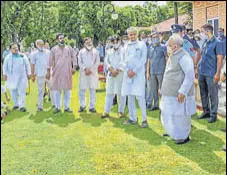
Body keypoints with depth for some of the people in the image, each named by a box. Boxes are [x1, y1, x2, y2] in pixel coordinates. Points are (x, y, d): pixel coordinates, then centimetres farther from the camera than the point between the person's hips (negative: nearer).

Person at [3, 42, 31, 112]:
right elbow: (5, 66, 9)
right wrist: (4, 74, 0)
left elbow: (27, 65, 10)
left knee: (22, 92, -6)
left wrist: (29, 74, 6)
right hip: (12, 77, 1)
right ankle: (16, 104, 21)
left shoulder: (23, 56, 4)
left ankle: (22, 106, -4)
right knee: (13, 92, 6)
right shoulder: (8, 57, 4)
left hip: (21, 77, -1)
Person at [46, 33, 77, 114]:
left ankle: (66, 107, 13)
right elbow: (50, 61, 2)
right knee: (57, 90, 3)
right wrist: (48, 71, -2)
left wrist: (74, 67, -3)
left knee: (67, 90, 4)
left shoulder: (69, 48, 7)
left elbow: (74, 57, 9)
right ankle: (57, 107, 12)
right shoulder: (54, 49, 3)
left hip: (67, 72, 1)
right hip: (57, 72, -1)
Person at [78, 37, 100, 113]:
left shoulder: (95, 51, 9)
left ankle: (92, 107, 4)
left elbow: (97, 62, 3)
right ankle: (82, 106, 12)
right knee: (82, 90, 0)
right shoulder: (81, 51, 10)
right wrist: (85, 69, -11)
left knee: (92, 90, 0)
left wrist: (91, 70, -8)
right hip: (83, 73, 0)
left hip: (93, 73, 0)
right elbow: (79, 62, 4)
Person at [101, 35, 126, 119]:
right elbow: (106, 61, 6)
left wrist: (117, 70, -14)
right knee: (109, 93, 6)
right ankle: (106, 111, 10)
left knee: (121, 93, 0)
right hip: (111, 74, 4)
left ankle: (121, 111, 10)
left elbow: (123, 62, -10)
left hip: (120, 74, -4)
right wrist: (111, 69, -9)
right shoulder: (109, 51, 14)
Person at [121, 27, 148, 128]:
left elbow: (143, 59, -5)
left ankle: (144, 119, -3)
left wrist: (134, 71, -11)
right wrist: (128, 70, -6)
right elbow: (124, 60, 11)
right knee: (130, 96, 7)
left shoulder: (142, 45, 2)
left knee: (140, 96, -10)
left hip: (138, 73, -5)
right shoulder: (126, 46, 14)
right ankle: (132, 118, 16)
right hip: (128, 73, 5)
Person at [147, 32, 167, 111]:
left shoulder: (163, 47, 1)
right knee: (154, 89, 9)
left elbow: (167, 59, -1)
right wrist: (147, 72, 10)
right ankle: (155, 105, 19)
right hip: (152, 73, 5)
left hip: (161, 72, -5)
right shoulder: (150, 49, 14)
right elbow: (148, 61, 15)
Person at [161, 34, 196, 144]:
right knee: (167, 114, 18)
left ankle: (184, 136, 18)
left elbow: (190, 76, -22)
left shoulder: (183, 57, -18)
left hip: (179, 94, -10)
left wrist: (182, 92, -25)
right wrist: (163, 88, 20)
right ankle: (173, 132, 36)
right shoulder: (173, 56, 12)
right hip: (170, 93, 10)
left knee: (181, 115, 2)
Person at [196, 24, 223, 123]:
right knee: (203, 93, 15)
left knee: (213, 95, 1)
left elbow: (219, 59, -12)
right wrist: (198, 66, 16)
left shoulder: (217, 43, -10)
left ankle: (213, 114, 9)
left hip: (211, 74, -7)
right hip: (202, 73, 8)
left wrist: (217, 74, -17)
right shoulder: (205, 42, 11)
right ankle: (206, 111, 27)